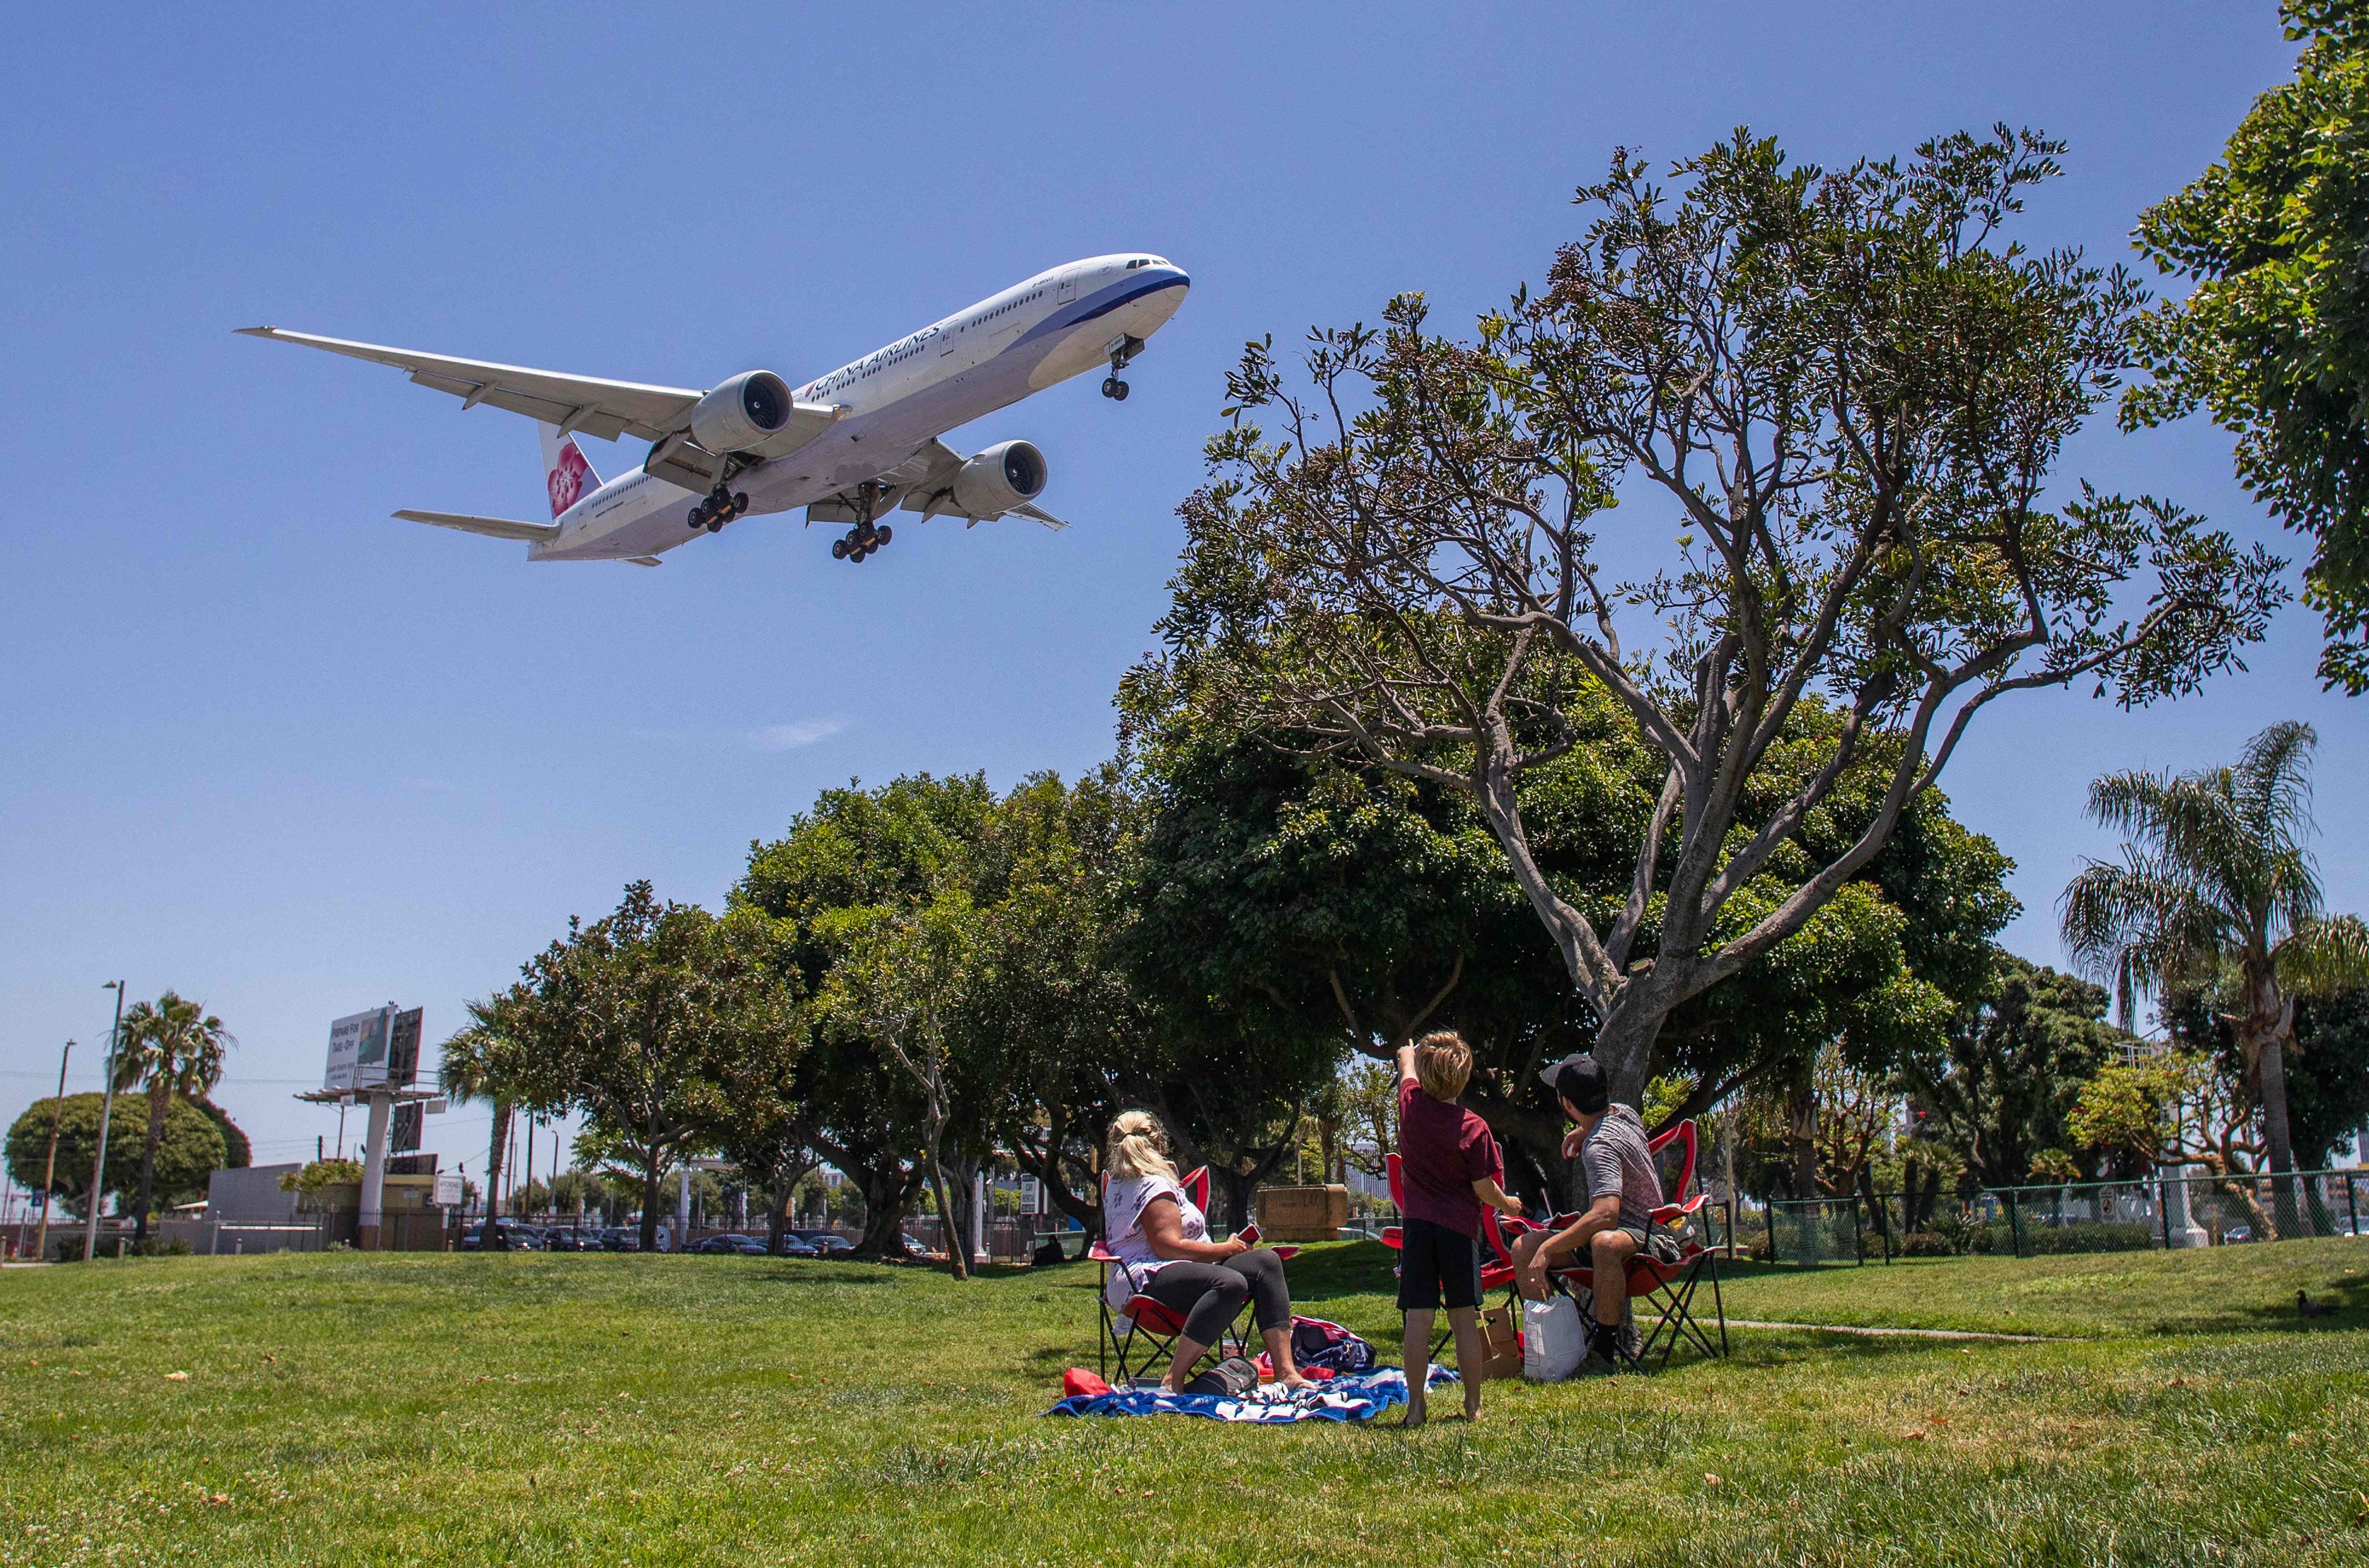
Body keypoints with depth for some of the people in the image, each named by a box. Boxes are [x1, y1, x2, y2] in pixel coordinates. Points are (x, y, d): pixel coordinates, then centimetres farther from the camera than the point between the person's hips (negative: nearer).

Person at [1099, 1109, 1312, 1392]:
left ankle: (1285, 1372, -15)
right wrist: (1226, 1249, -7)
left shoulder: (1115, 1184, 21)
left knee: (1266, 1262, -1)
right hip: (1148, 1280, -11)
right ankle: (1172, 1382, -38)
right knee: (1231, 1283, -39)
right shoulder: (1155, 1186, -10)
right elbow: (1169, 1247, -18)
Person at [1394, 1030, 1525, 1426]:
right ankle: (1473, 1406, 13)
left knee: (1418, 1319, 0)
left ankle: (1415, 1407, 0)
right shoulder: (1474, 1128, -10)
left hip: (1417, 1225, 1)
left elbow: (1406, 1063, 21)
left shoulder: (1411, 1104, -3)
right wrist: (1508, 1204, 16)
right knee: (1465, 1320, 6)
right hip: (1459, 1227, -1)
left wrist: (1409, 1055, 44)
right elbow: (1484, 1189, -5)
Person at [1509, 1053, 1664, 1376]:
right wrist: (1583, 1131, 17)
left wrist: (1549, 1247, -37)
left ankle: (1607, 1349, -33)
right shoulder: (1624, 1113, 2)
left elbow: (1605, 1214, -41)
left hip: (1640, 1238, -11)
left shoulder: (1600, 1148, -27)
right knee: (1524, 1248, 1)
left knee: (1603, 1243, -46)